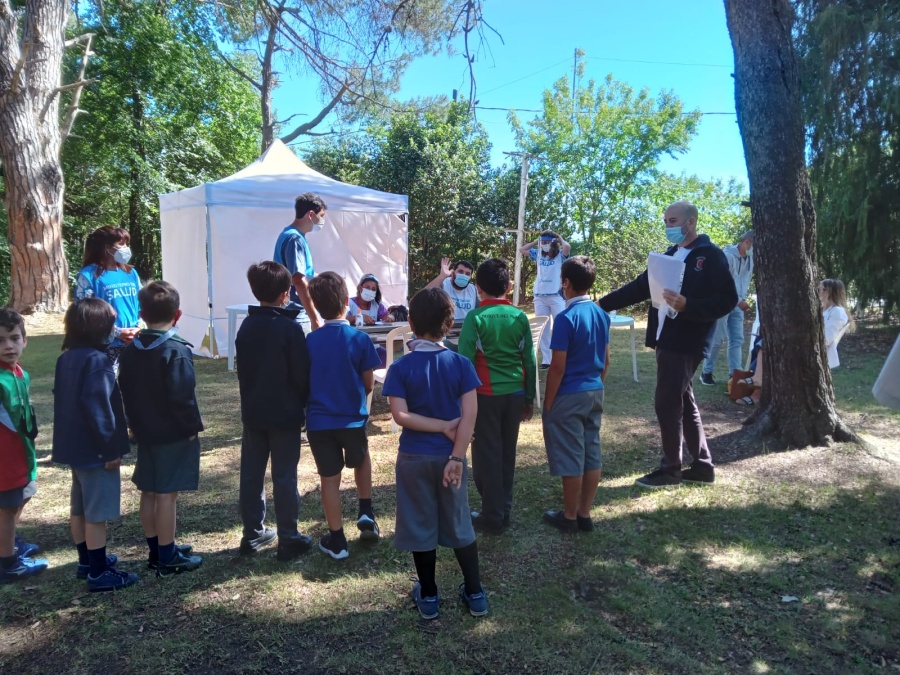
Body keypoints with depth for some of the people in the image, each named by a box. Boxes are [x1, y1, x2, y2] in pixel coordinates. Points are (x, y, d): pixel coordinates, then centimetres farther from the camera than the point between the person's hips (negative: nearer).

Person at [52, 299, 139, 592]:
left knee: (80, 508, 19)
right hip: (95, 449, -9)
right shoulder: (96, 360, -21)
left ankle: (86, 561, 33)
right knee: (97, 513, -1)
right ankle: (99, 573, 8)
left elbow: (63, 400, 15)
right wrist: (111, 447, -18)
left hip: (74, 446, 10)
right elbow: (97, 408, -24)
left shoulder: (66, 358, 7)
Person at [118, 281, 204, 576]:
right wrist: (193, 427, -11)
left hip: (145, 433, 8)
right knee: (166, 495, -2)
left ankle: (157, 550, 27)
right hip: (174, 434, -8)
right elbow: (181, 397, -22)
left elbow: (126, 392, 12)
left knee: (149, 492, 14)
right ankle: (167, 558, 7)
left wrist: (135, 424, 20)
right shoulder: (177, 351, -18)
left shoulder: (130, 351, 6)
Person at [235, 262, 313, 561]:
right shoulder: (290, 327, -16)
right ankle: (289, 539, 9)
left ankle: (252, 534, 23)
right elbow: (302, 374, -13)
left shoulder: (246, 326, 3)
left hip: (253, 412, 6)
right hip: (285, 413, -6)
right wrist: (305, 403, 3)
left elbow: (242, 370, 10)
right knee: (285, 477, 1)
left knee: (251, 474, 12)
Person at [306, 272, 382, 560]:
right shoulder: (360, 339, -11)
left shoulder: (310, 341, -4)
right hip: (352, 418, -1)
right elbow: (369, 385, -5)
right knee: (362, 460, 28)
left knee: (329, 478, 10)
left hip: (319, 421, 1)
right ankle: (366, 514, 21)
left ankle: (336, 541, 19)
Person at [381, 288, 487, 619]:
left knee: (420, 528, 13)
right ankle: (475, 594, 27)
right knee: (460, 526, 16)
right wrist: (457, 456, -12)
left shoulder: (400, 367, -10)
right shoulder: (461, 363, -8)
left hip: (414, 458, -1)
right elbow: (470, 414, -14)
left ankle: (428, 597, 26)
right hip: (449, 456, 1)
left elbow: (400, 415, -17)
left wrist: (443, 426, -11)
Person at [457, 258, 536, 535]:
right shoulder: (520, 317, 2)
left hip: (486, 395, -4)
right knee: (507, 453, 15)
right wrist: (529, 398, 13)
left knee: (487, 455, 5)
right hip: (515, 393, 4)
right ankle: (504, 510, 25)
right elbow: (529, 360, 4)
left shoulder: (475, 317, -10)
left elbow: (466, 360, -11)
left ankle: (493, 517, 12)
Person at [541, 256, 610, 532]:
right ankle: (585, 514, 23)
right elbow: (606, 360, 12)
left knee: (570, 458, 4)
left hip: (569, 396, -7)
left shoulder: (566, 317, -18)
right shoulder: (601, 314, 5)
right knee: (591, 455, 12)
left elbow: (558, 367, -17)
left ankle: (569, 517, 16)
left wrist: (548, 402, -9)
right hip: (595, 393, 8)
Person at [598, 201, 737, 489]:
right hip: (666, 339, 8)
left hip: (685, 343, -8)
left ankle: (670, 469, 10)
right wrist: (603, 304, 10)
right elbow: (640, 286, 15)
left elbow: (726, 300, -15)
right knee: (683, 402, 13)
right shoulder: (671, 254, 16)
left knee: (667, 403, -4)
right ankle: (702, 465, 24)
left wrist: (687, 305, -28)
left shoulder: (712, 256, -8)